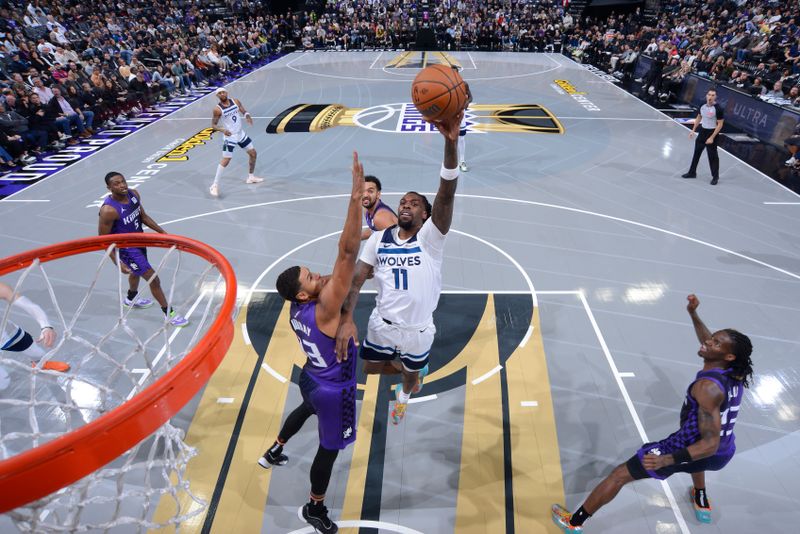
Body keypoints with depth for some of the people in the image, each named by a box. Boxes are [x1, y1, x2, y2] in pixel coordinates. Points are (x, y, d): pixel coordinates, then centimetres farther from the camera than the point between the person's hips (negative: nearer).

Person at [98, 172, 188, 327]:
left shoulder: (133, 194, -10)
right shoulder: (109, 210, -31)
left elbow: (143, 216, 6)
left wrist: (163, 232, 4)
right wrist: (118, 263, -23)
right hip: (126, 248, -8)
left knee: (137, 272, 31)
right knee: (154, 279, -4)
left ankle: (131, 299, 60)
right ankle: (169, 314, 12)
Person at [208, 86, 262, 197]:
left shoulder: (235, 101, -2)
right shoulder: (217, 109, -13)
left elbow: (244, 112, 6)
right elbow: (213, 125, -9)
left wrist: (248, 117, -18)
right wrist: (222, 130, -29)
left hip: (241, 134, 6)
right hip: (230, 137, -6)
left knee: (253, 153, 13)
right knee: (225, 160, -11)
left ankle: (251, 177, 31)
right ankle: (215, 185, -7)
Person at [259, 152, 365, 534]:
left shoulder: (296, 308, -11)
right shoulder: (323, 310, -35)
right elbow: (347, 253, -47)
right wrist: (356, 197, -51)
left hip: (312, 378, 8)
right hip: (333, 390, -8)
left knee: (306, 409, 39)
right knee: (329, 447, 14)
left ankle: (273, 453, 61)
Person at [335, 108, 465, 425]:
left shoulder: (430, 236, -18)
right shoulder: (378, 239, -7)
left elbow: (446, 195, -34)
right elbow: (356, 279, -12)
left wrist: (451, 143, -48)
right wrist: (347, 319, -27)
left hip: (418, 330, -3)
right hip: (382, 323, 3)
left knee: (410, 373, 24)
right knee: (370, 369, 23)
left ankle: (404, 394, 63)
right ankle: (415, 372, 52)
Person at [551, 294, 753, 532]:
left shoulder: (707, 387, -29)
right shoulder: (735, 374, -5)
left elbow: (710, 444, -32)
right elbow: (708, 343, 17)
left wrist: (667, 460, -40)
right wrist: (693, 314, 11)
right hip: (725, 454, 8)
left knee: (619, 475, 3)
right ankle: (702, 504, 60)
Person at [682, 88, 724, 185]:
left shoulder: (718, 109, -19)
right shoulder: (703, 106, -1)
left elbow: (720, 124, -17)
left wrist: (712, 138, -21)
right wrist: (693, 130, 12)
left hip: (712, 133, -6)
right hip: (702, 131, 6)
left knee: (712, 156, 2)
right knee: (697, 152, 15)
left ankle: (715, 177, 16)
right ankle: (692, 172, 29)